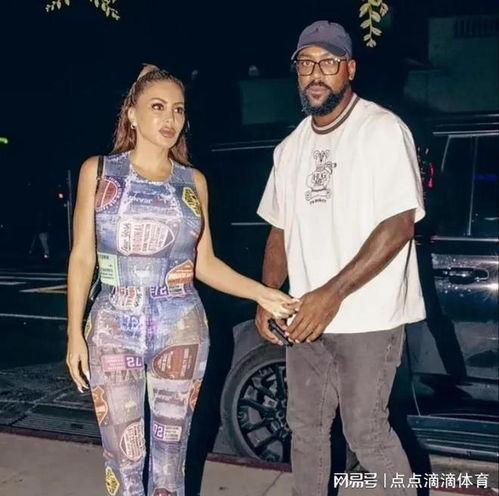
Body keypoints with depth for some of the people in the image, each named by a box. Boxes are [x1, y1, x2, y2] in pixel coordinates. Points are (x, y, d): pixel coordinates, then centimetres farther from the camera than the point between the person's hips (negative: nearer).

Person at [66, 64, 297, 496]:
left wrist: (263, 294, -4)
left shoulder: (194, 181, 6)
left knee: (170, 459, 11)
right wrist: (75, 334, -4)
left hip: (181, 329, 2)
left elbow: (205, 264, 7)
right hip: (114, 329, -1)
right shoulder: (99, 171, 2)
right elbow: (82, 258, 2)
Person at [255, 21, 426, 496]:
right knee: (305, 427, 16)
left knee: (365, 432, 1)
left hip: (368, 318, -6)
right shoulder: (291, 147, 11)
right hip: (306, 317, 6)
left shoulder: (383, 130, -9)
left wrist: (333, 293, -23)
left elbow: (399, 226, -16)